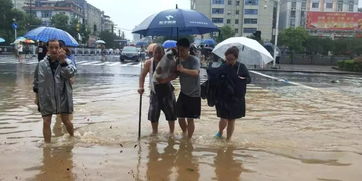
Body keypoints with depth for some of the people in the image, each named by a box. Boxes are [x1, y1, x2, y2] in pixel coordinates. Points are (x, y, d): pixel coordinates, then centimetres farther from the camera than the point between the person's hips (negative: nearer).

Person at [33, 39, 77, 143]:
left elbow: (70, 74, -21)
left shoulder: (67, 62, -3)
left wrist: (62, 61, -29)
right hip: (46, 98, 1)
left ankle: (72, 137, 35)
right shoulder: (41, 64, 2)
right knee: (46, 122, 0)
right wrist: (37, 96, 12)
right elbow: (37, 82, 12)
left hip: (63, 97, -1)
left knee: (66, 120, 10)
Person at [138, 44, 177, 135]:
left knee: (171, 113, 6)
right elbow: (142, 75, 0)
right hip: (155, 91, 1)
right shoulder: (149, 63, -6)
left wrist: (167, 79, -29)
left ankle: (171, 132, 24)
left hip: (167, 90, -1)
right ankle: (155, 132, 24)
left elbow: (175, 74, -12)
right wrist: (141, 87, -14)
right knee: (153, 113, 3)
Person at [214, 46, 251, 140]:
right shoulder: (222, 68, -2)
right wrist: (216, 98, -5)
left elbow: (249, 79, 6)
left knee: (232, 120, 10)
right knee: (224, 120, -5)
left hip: (236, 99, 1)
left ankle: (228, 139, 28)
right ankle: (220, 133, 27)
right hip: (223, 98, -1)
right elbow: (217, 82, 3)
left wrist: (242, 79, -15)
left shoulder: (241, 67, -1)